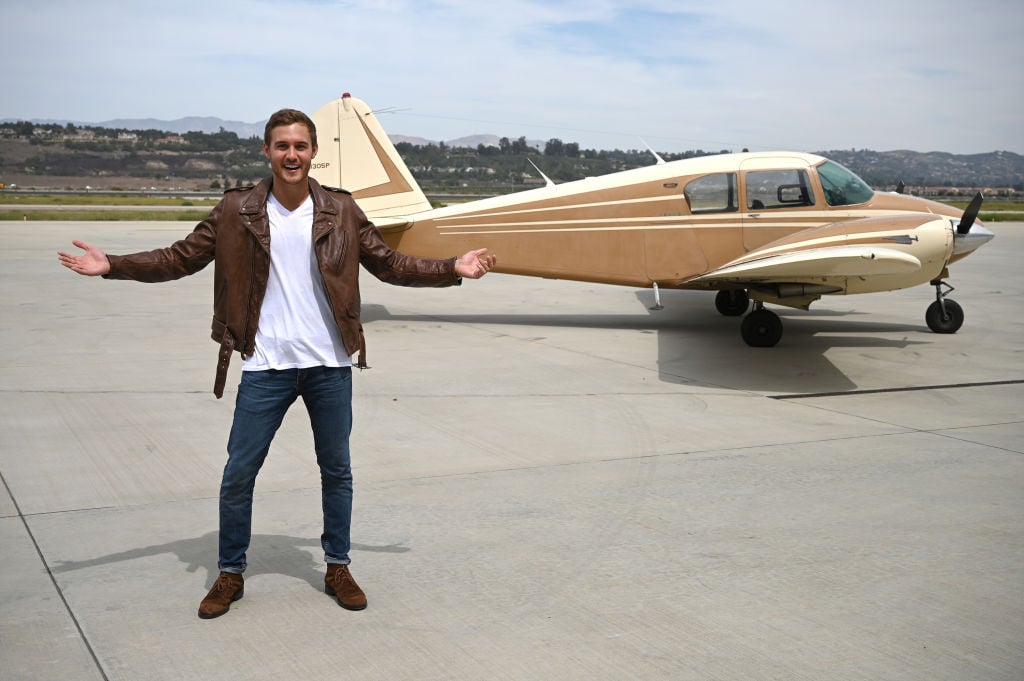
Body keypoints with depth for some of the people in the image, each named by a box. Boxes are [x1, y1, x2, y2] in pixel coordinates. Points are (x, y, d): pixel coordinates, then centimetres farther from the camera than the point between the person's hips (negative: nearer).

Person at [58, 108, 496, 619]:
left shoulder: (341, 211, 1)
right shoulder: (236, 212, -2)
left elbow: (390, 265, 6)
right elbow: (181, 258, 1)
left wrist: (453, 269, -4)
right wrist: (111, 266, -9)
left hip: (329, 365, 1)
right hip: (265, 366, -1)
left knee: (337, 471, 11)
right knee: (238, 473, 4)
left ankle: (337, 568, 28)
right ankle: (230, 574, 22)